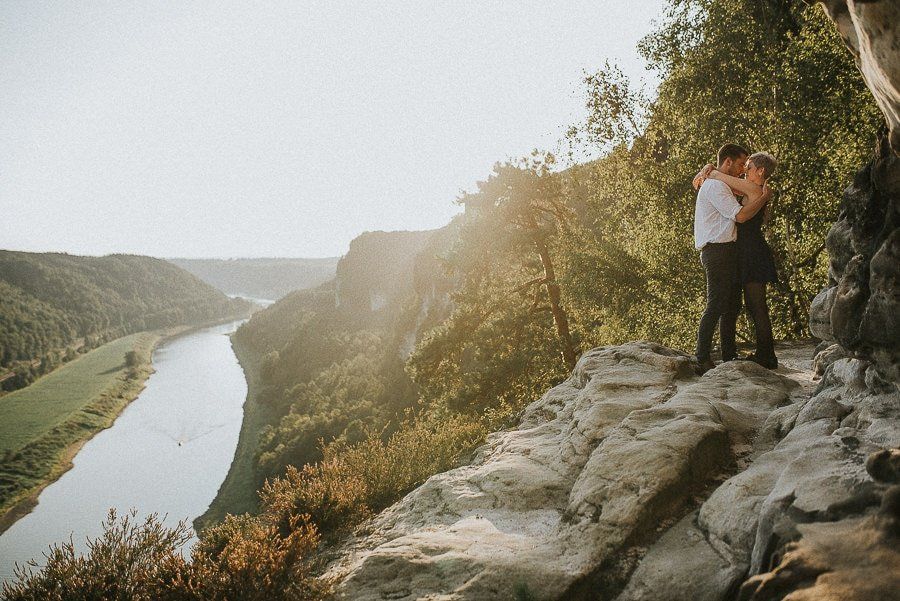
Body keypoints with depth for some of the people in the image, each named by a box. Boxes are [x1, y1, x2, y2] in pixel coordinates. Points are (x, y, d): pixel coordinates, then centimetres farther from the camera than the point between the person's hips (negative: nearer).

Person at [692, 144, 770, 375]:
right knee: (716, 305, -12)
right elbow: (741, 215, -17)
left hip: (727, 250, 11)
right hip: (717, 250, -11)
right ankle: (702, 360, -10)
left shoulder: (723, 186, 24)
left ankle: (729, 356, 18)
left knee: (732, 304, 12)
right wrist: (764, 197, -6)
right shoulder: (715, 186, -11)